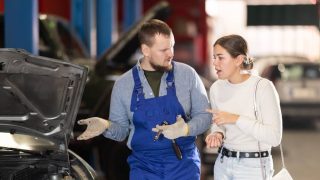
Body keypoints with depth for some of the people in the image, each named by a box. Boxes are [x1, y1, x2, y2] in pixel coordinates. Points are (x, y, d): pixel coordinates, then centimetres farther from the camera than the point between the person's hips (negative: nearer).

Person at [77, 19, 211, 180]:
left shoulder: (187, 74, -2)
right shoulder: (123, 84, 1)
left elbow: (204, 115, 2)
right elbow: (121, 130, 6)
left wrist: (185, 129, -19)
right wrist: (106, 125, -16)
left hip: (184, 166, 0)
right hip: (144, 167, 0)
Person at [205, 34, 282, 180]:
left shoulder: (262, 87, -16)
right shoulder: (216, 88, 0)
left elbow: (274, 137, -20)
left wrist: (236, 119, -24)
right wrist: (217, 134, -8)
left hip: (254, 167, -5)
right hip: (223, 163, 5)